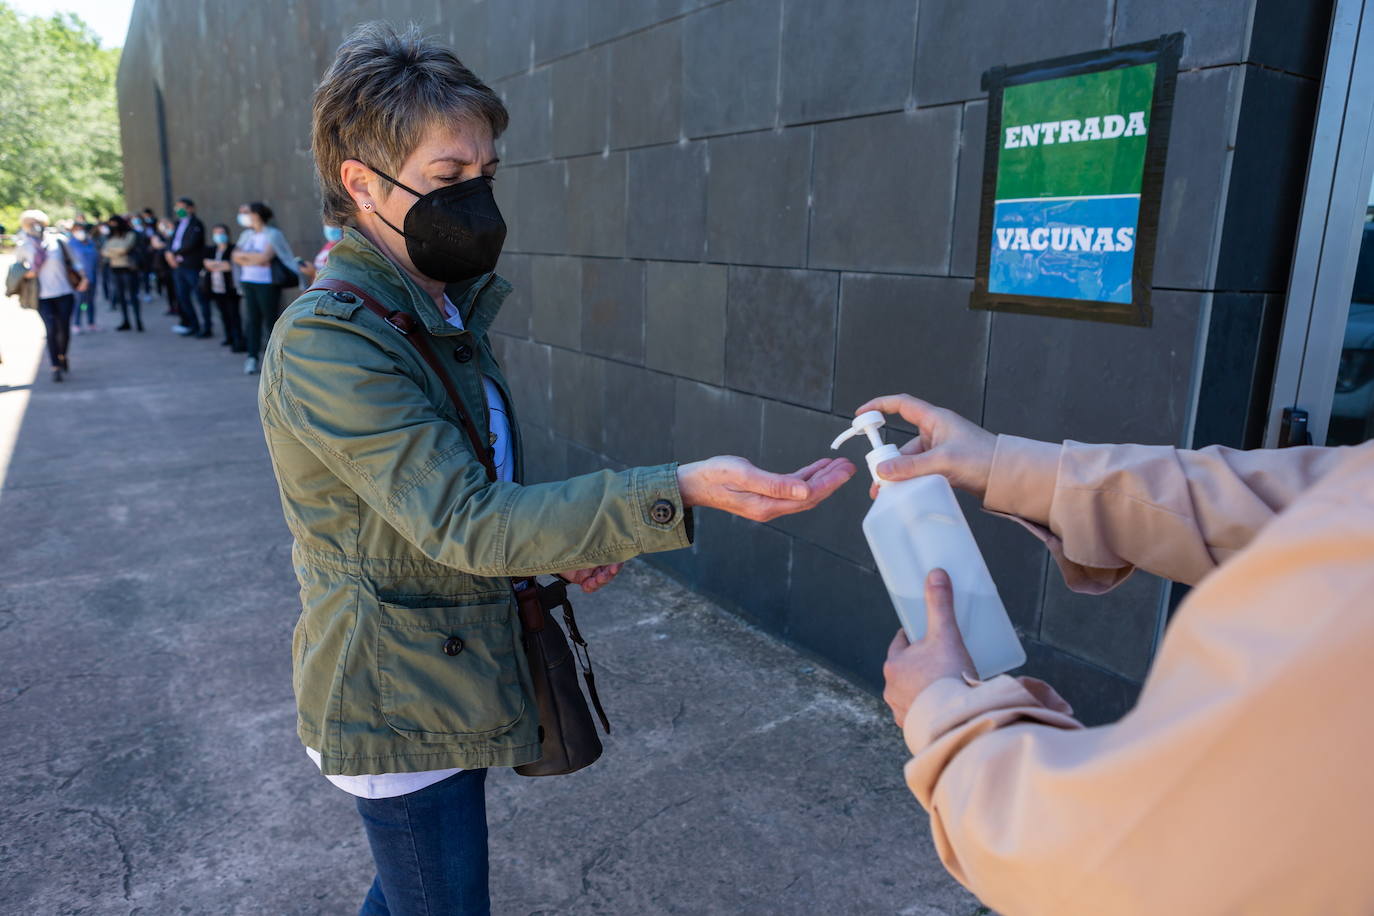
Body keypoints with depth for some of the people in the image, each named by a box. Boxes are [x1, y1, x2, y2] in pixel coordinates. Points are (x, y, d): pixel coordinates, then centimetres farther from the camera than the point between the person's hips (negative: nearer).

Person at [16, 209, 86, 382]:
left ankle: (62, 356, 33)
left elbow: (70, 262, 11)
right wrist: (27, 273, -3)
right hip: (43, 297, -1)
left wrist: (82, 278, -1)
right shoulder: (23, 248, 4)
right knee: (51, 330, -10)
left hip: (64, 293, 1)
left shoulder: (57, 241, 3)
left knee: (64, 329, 4)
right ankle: (55, 367, -2)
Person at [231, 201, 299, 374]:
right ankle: (252, 357, 3)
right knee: (251, 319, 2)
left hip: (267, 283, -6)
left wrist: (244, 255, -1)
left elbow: (264, 257, -14)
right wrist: (254, 260, -8)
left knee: (270, 319, -2)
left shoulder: (273, 234, -4)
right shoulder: (247, 234, 15)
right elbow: (236, 257, 8)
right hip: (248, 282, 6)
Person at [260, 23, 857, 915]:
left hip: (452, 681, 8)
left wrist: (558, 540, -3)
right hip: (400, 706, -8)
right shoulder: (327, 344, -24)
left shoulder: (446, 312, 6)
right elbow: (463, 521, -32)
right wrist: (678, 492, -42)